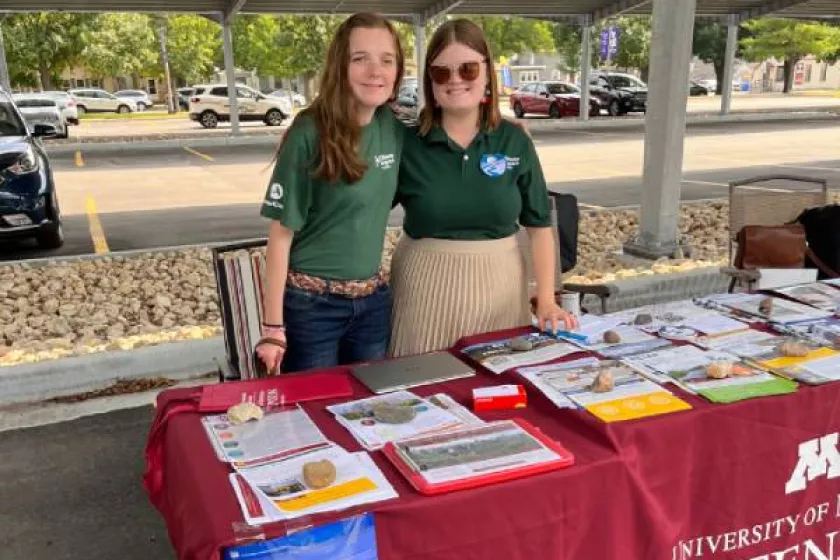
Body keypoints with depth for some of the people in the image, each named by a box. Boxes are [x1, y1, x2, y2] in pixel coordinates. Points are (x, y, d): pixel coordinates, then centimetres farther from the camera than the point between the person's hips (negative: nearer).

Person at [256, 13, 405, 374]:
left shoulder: (394, 129, -2)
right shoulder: (310, 134, -16)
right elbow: (282, 233, -13)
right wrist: (273, 327, -12)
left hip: (373, 301, 5)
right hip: (311, 303, -5)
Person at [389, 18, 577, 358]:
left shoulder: (514, 141, 0)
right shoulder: (408, 144, -4)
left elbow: (539, 225, 4)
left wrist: (546, 300, -3)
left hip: (499, 287, 2)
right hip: (427, 289, -1)